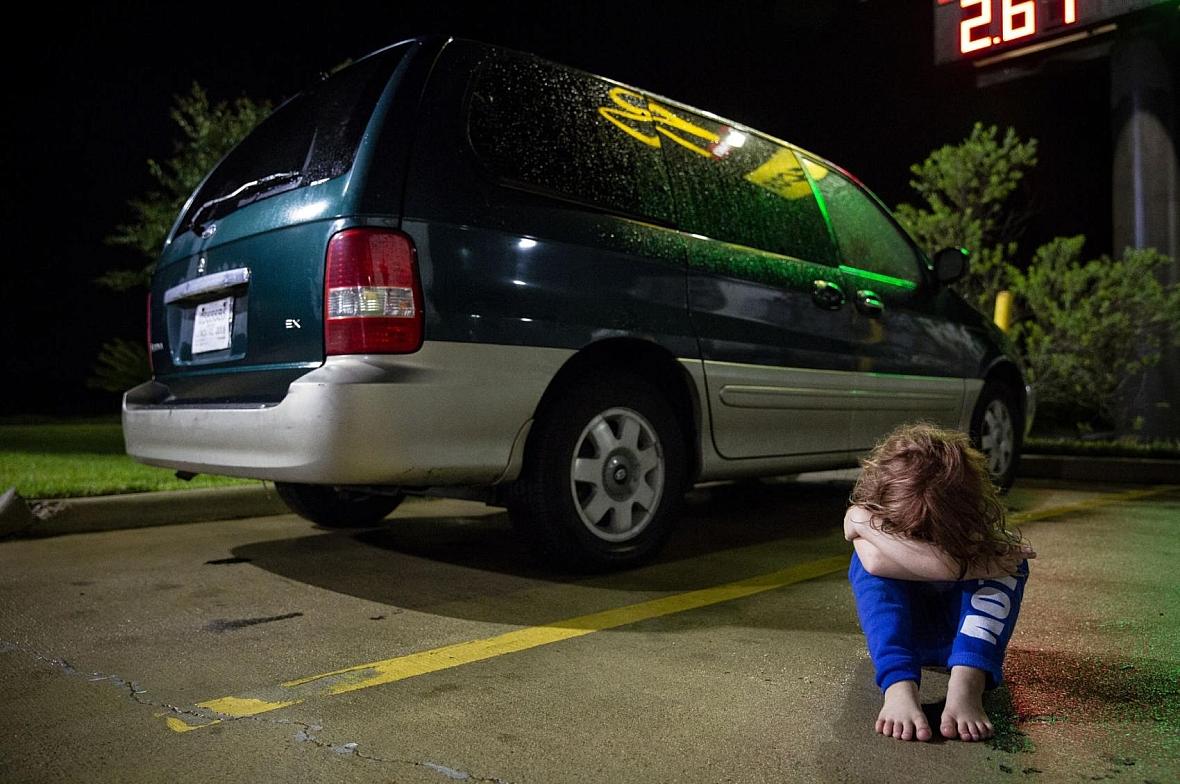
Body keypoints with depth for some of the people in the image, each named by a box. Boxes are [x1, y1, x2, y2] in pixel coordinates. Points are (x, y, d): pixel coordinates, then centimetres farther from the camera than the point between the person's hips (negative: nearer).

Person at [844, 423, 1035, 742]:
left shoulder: (971, 517, -25)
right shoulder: (864, 512, -24)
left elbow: (948, 565, -45)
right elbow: (874, 561, -45)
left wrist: (865, 525, -41)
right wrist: (982, 564, -43)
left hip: (963, 631, 0)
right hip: (900, 631, 0)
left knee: (1009, 562, -30)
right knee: (866, 564, -32)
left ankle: (967, 685, -43)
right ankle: (899, 688, -47)